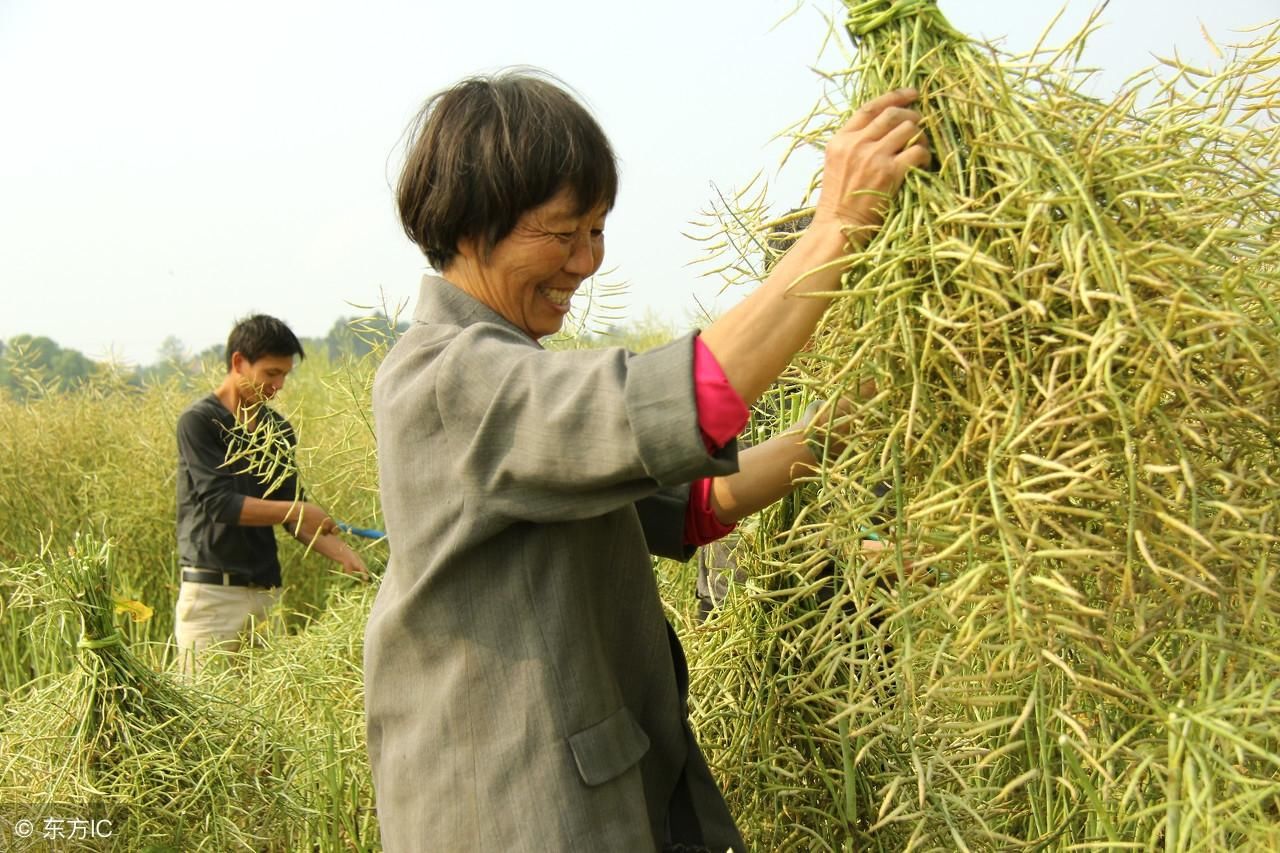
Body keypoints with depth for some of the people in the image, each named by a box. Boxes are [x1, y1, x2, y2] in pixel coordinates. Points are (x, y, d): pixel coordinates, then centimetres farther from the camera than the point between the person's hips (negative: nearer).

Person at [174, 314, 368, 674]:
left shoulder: (278, 430, 13)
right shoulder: (198, 421, -6)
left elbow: (294, 516, 12)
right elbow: (218, 503, -16)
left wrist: (342, 554, -2)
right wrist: (298, 510, -14)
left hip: (266, 590, 6)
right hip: (212, 590, -6)